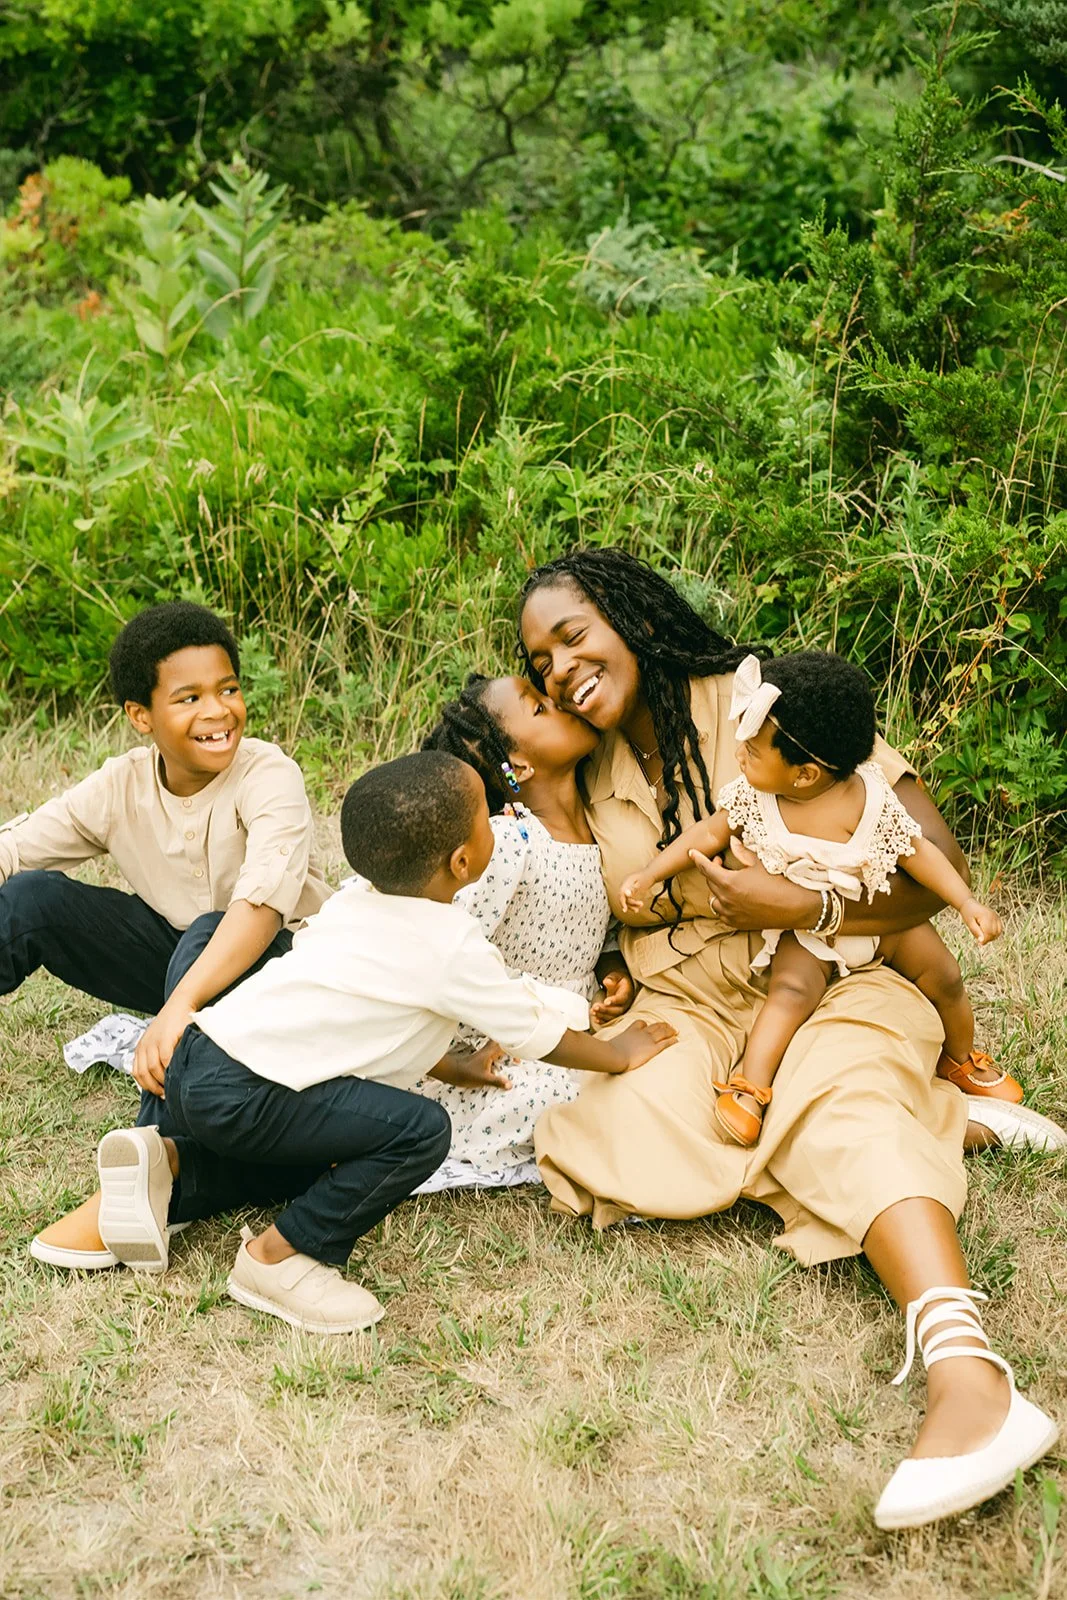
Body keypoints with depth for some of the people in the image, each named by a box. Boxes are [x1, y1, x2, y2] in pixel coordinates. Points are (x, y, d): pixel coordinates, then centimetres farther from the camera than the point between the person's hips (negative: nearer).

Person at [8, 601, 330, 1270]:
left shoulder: (267, 776, -24)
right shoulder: (122, 786, -8)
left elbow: (263, 901, -40)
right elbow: (15, 849, -8)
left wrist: (179, 1007, -53)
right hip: (178, 957, 5)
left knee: (207, 935, -39)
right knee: (34, 897, -15)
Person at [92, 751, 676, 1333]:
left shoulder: (355, 899, 14)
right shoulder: (454, 947, -9)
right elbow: (538, 1034, 3)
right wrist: (622, 1053, 20)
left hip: (195, 1053, 9)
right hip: (241, 1095, -9)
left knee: (309, 1163, 31)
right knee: (421, 1130, -14)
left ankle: (167, 1163, 14)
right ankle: (280, 1256, -6)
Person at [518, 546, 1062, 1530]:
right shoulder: (594, 775, 9)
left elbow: (939, 863, -11)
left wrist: (808, 905, -24)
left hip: (821, 984, -4)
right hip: (684, 1013, 4)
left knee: (835, 1097, -35)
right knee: (631, 1132, -27)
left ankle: (970, 1378, -53)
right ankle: (932, 1116, -12)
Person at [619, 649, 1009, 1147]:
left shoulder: (871, 799, -23)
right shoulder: (751, 797, -18)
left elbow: (918, 853, -14)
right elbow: (709, 832, -4)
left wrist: (968, 904, -19)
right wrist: (649, 873, -8)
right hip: (804, 931, -1)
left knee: (944, 978, 2)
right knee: (794, 989, -28)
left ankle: (960, 1061, 30)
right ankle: (748, 1085, -25)